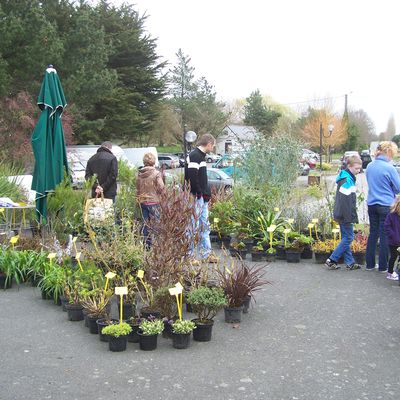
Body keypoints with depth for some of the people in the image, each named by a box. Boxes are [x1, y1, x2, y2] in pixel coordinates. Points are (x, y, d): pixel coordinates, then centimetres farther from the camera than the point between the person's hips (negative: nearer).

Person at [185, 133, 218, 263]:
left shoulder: (201, 155, 17)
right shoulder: (194, 155, -14)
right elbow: (192, 176, -23)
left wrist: (207, 193, 12)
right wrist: (199, 193, -17)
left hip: (203, 197, 10)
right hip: (196, 197, -10)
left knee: (204, 226, 14)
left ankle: (206, 254, 21)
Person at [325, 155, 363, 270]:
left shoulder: (349, 178, 13)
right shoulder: (347, 181, -19)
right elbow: (344, 201, -24)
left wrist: (352, 216, 21)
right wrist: (349, 218, -23)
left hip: (342, 215, 10)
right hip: (345, 216, -10)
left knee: (346, 238, 12)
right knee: (348, 238, -4)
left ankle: (350, 263, 19)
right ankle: (331, 260, -2)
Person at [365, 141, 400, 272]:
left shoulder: (370, 166, 5)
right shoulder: (389, 168, -15)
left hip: (371, 204, 6)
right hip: (386, 206, -6)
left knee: (373, 234, 13)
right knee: (385, 236, 3)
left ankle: (370, 264, 19)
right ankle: (383, 266, 10)